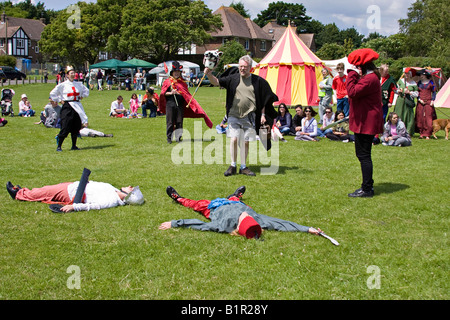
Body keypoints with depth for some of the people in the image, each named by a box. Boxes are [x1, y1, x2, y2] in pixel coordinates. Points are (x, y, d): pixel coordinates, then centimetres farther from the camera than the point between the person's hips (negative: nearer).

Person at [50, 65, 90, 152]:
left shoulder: (79, 84, 10)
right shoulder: (62, 85, -2)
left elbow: (86, 91, 26)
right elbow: (52, 94, 3)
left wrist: (82, 96, 11)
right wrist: (59, 100, -3)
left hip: (77, 107, 5)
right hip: (67, 107, -5)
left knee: (76, 127, 7)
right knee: (65, 128, -10)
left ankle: (74, 145, 18)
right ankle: (59, 146, -3)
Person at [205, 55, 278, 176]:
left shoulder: (258, 81, 3)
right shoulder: (233, 78, 3)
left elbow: (264, 99, 7)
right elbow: (216, 82, -3)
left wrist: (263, 115, 2)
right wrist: (209, 74, -23)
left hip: (249, 117, 0)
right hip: (234, 115, 0)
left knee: (246, 142, 5)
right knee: (234, 139, -9)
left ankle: (243, 167, 17)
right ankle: (232, 166, 5)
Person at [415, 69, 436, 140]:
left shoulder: (431, 82, 3)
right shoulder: (419, 83, 10)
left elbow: (434, 92, 5)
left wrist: (432, 100, -6)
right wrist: (419, 99, -5)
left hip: (428, 102, -2)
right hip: (420, 103, 3)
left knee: (428, 118, -6)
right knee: (420, 118, 0)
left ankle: (427, 134, -4)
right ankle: (421, 133, 7)